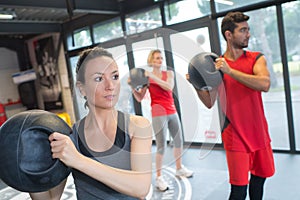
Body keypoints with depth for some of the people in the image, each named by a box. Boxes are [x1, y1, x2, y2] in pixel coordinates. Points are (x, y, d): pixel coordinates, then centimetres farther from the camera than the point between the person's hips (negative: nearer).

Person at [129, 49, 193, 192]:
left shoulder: (169, 73, 6)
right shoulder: (146, 77, -2)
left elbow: (169, 86, -15)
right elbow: (139, 98, -2)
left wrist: (153, 76, -19)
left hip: (172, 112, 5)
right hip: (158, 114, -4)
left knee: (178, 141, 15)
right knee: (161, 146, -6)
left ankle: (179, 168, 35)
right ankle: (159, 178, 6)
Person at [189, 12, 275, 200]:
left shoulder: (257, 58, 0)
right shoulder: (216, 65, -4)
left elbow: (265, 84, -21)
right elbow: (210, 102, -4)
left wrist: (230, 71, -26)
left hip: (259, 132, 3)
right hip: (235, 136, -3)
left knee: (260, 176, 18)